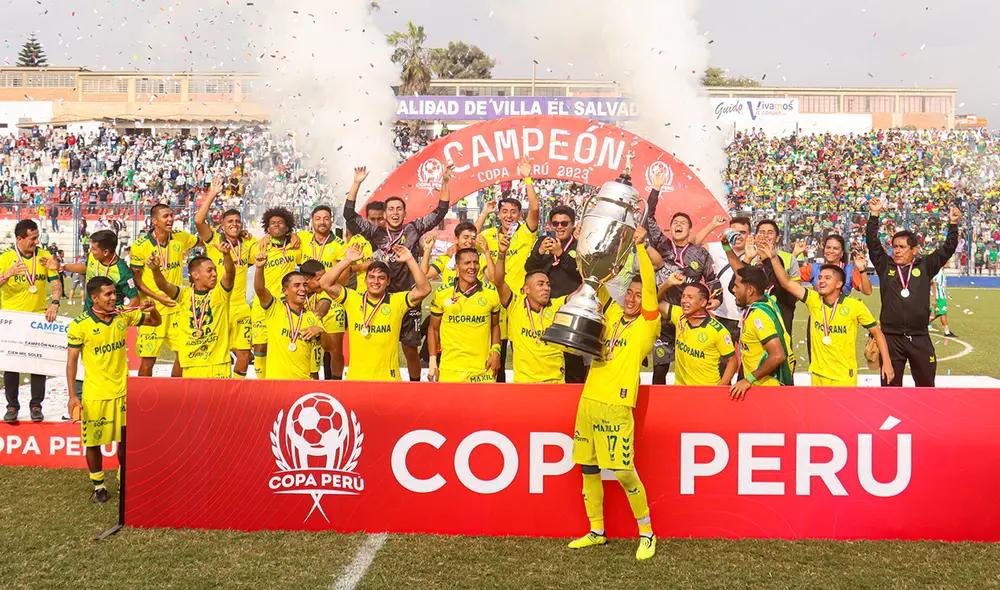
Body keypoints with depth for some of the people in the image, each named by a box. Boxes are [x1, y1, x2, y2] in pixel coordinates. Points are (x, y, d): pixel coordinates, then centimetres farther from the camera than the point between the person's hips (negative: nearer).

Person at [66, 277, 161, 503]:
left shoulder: (123, 315, -2)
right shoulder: (80, 325, -13)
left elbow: (155, 322, 10)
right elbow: (71, 361, -10)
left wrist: (152, 309, -14)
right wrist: (72, 396, -14)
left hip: (122, 391, 3)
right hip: (94, 395, -3)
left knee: (125, 439, 12)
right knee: (93, 442, 7)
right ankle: (98, 486, 25)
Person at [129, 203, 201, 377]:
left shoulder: (180, 238, 1)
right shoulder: (140, 246, -11)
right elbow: (135, 279, -6)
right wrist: (157, 296, -19)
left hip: (176, 306, 5)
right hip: (152, 308, -4)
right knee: (148, 357, -1)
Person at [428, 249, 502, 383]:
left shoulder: (491, 293, 1)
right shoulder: (442, 293, -1)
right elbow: (433, 328, 8)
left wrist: (496, 351, 1)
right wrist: (433, 362, 3)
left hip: (483, 369, 1)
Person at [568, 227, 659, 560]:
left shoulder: (647, 324, 0)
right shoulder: (614, 316, 15)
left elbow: (650, 284, -11)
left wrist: (640, 246, -13)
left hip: (616, 406, -6)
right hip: (588, 400, 6)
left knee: (623, 472, -8)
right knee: (587, 468, 10)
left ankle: (647, 534, 9)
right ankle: (596, 532, 23)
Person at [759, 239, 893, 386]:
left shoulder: (856, 306, -7)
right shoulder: (813, 300, 0)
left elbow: (877, 333, 1)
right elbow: (787, 283, -8)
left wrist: (887, 363, -3)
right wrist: (774, 258, -17)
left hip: (845, 377, -3)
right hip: (818, 375, 3)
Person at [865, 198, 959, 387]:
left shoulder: (925, 266, 6)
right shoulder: (885, 266, 5)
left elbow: (948, 249, 9)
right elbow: (872, 243, 1)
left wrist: (953, 224, 3)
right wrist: (874, 215, -5)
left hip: (920, 339, 1)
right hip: (891, 337, 0)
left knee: (926, 384, 10)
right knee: (890, 385, 7)